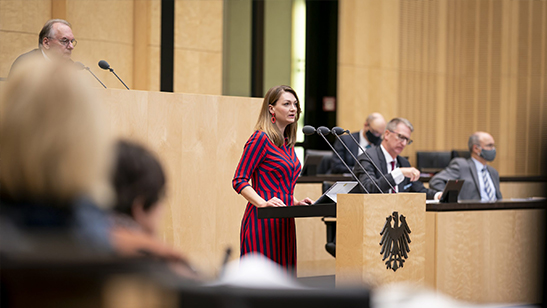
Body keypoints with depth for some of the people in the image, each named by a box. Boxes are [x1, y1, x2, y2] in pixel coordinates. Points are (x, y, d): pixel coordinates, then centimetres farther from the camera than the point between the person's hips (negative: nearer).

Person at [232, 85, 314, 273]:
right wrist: (263, 203, -24)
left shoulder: (287, 143, 17)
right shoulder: (261, 138, -7)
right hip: (263, 221, -8)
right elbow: (239, 181, -12)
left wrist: (295, 203, 11)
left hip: (284, 223, 8)